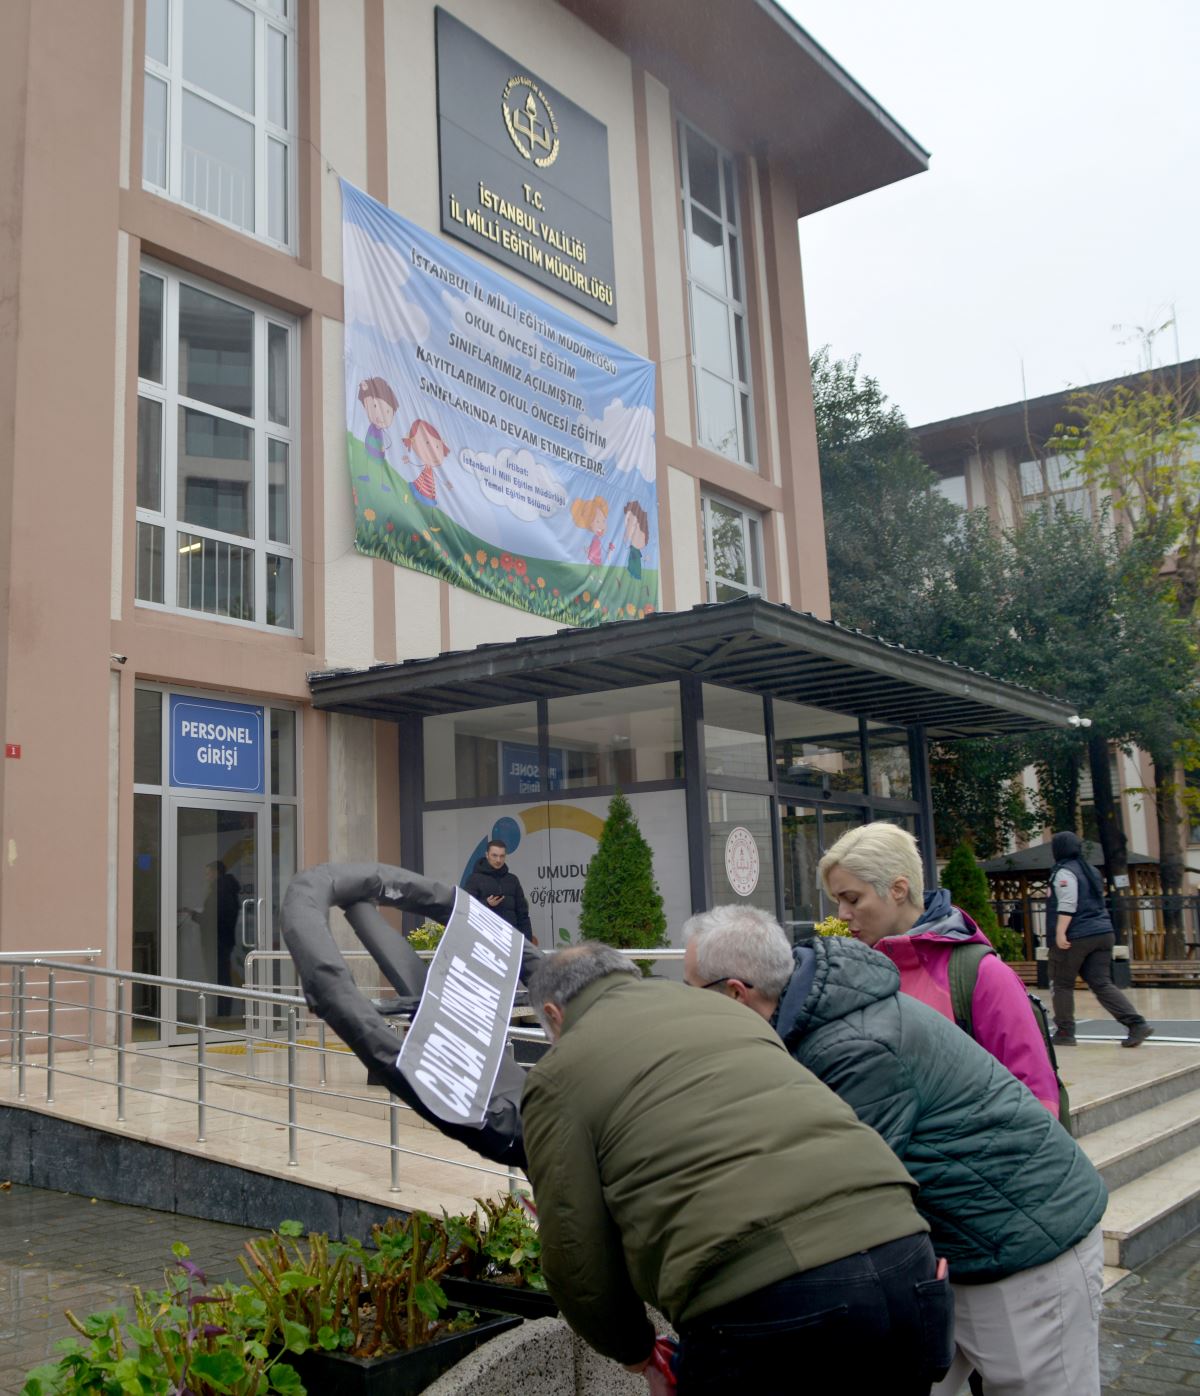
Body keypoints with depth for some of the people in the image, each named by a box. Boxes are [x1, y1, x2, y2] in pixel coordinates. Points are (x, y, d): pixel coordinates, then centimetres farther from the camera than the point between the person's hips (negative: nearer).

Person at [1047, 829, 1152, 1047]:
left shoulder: (1064, 872, -9)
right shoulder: (1090, 870, 19)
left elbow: (1067, 905, -20)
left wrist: (1060, 932, -23)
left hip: (1075, 937, -8)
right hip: (1102, 933, 8)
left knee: (1062, 985, 6)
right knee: (1102, 984, 5)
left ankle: (1064, 1032, 9)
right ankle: (1136, 1024, -9)